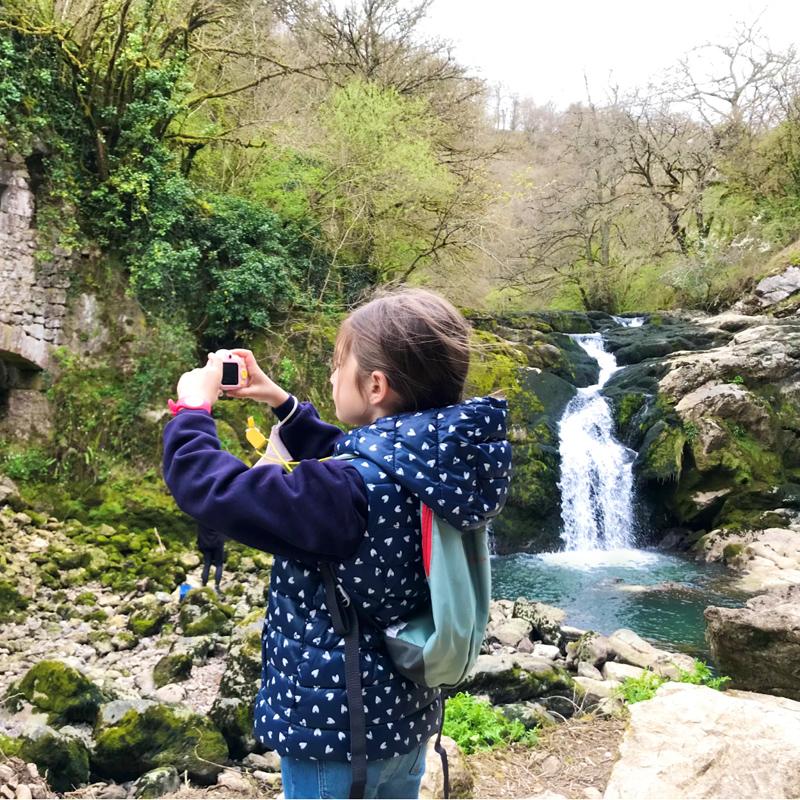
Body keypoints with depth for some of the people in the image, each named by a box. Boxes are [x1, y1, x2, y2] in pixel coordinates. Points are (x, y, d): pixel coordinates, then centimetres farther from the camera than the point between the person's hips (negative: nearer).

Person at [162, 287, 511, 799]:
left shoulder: (351, 492, -31)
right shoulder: (433, 466, -6)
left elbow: (207, 486, -24)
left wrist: (193, 408, -8)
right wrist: (281, 403, 11)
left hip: (335, 726, -7)